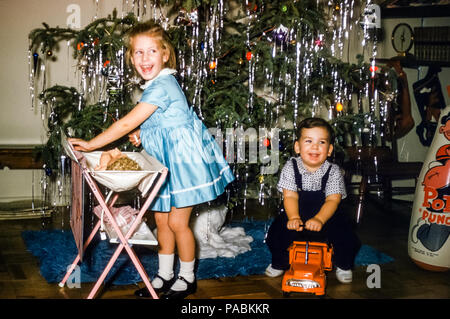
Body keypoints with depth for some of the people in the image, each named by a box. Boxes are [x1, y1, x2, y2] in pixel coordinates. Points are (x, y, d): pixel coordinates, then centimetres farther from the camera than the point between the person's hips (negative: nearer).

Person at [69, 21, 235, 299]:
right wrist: (141, 133, 3)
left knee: (177, 222, -1)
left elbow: (127, 123, -23)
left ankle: (187, 278, 18)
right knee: (161, 218, 13)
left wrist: (91, 144, -17)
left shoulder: (161, 86, -22)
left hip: (185, 159, -9)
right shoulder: (158, 84, 8)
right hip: (167, 162, 9)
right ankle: (165, 276, 27)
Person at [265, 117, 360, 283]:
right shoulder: (290, 167, -10)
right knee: (278, 231, -21)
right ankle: (279, 263, 10)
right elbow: (290, 197, -17)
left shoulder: (333, 171, -11)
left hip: (326, 214, 0)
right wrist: (294, 218, -36)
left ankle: (343, 265, 10)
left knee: (344, 233, -22)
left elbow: (333, 200, -20)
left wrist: (319, 219, -38)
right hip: (297, 214, 1)